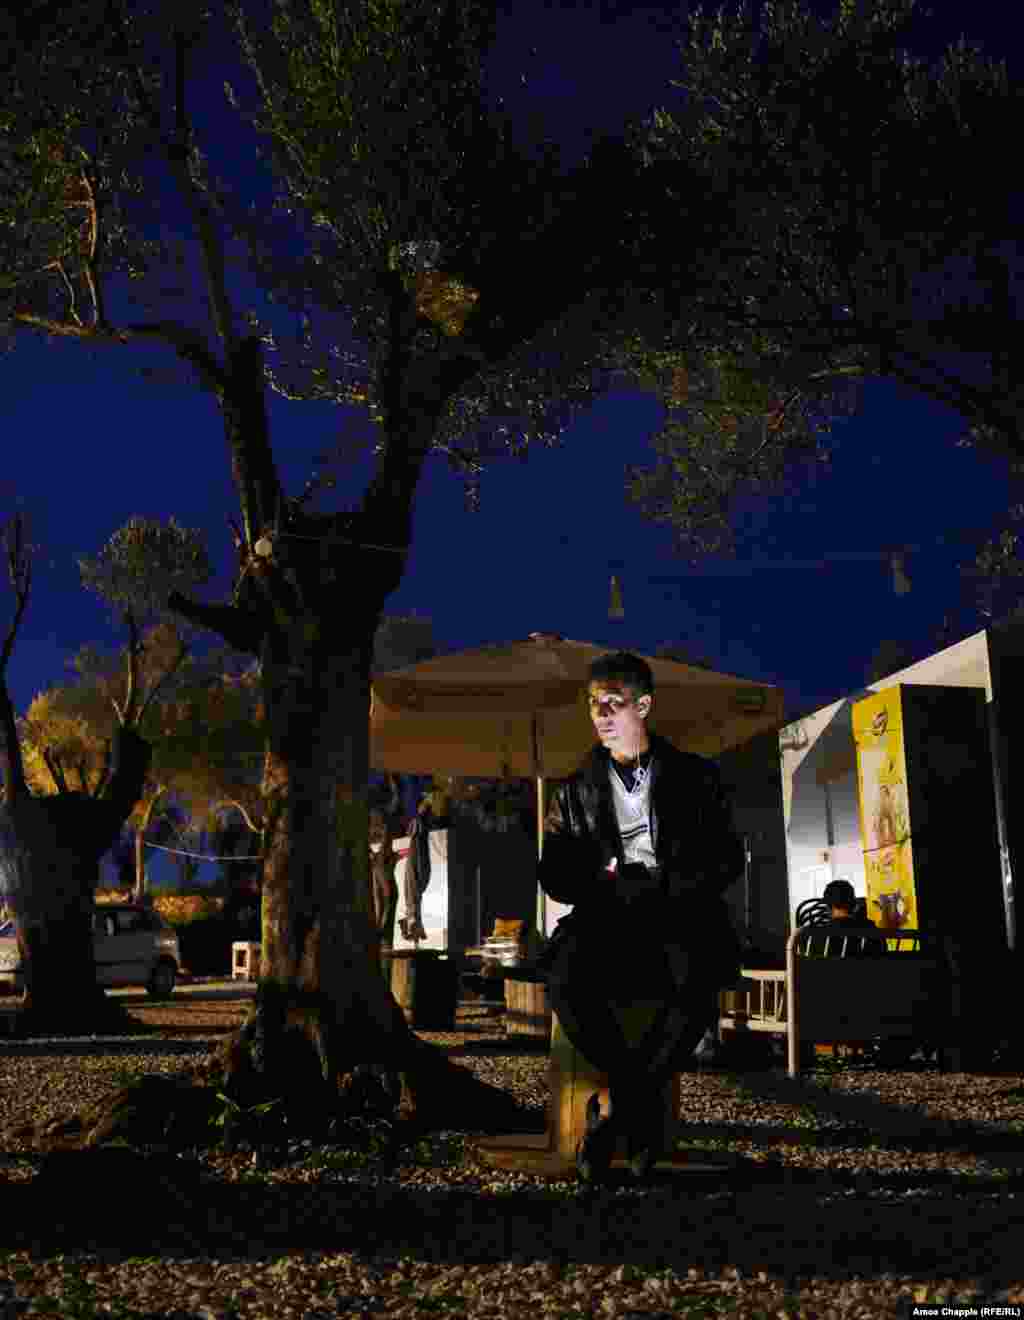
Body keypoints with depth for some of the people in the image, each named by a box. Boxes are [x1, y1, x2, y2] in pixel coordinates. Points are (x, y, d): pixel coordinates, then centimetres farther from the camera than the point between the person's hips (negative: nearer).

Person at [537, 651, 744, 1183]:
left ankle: (616, 1104, -18)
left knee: (696, 974, -36)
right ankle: (641, 1102, -14)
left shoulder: (695, 776, 16)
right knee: (566, 975, -33)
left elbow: (727, 860, 6)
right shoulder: (575, 791, 19)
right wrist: (612, 888, -9)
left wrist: (657, 888, -8)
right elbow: (555, 875, 10)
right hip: (606, 924, 1)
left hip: (680, 920, -1)